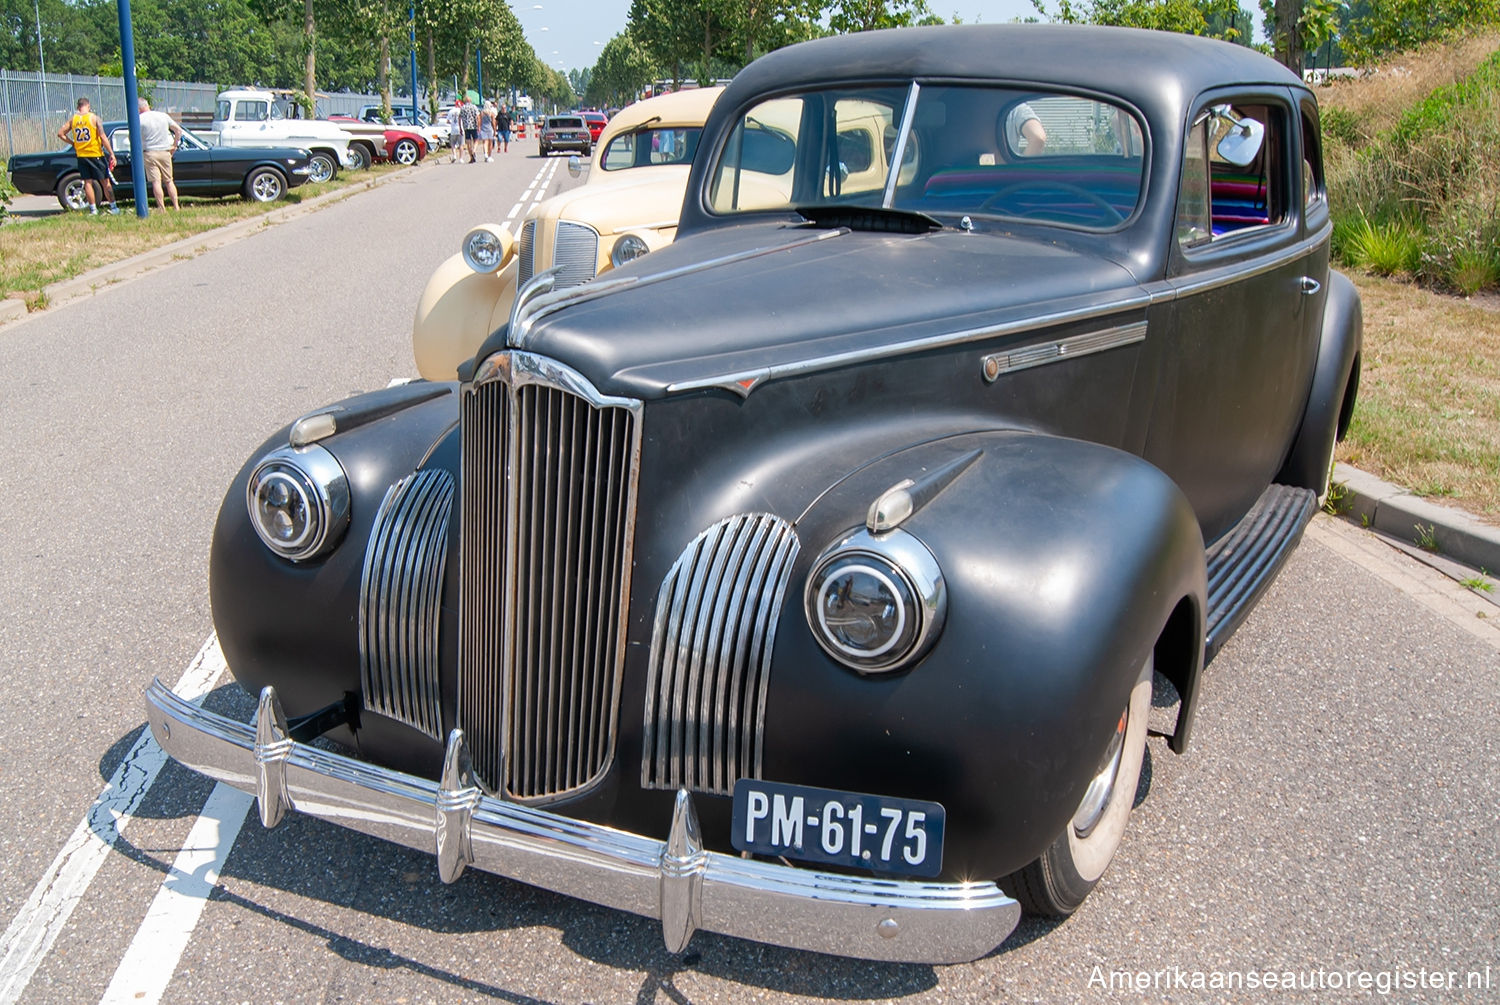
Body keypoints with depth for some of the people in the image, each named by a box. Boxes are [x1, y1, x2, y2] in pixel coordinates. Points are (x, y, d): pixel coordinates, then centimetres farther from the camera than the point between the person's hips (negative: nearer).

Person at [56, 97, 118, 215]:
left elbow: (60, 134, 6)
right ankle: (113, 207, 4)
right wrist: (111, 153, -11)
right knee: (105, 182, 3)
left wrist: (72, 143, 17)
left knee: (88, 182, 8)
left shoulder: (73, 119, 5)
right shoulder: (94, 118, -6)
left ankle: (93, 209, 6)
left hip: (81, 155, 3)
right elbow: (103, 137, -12)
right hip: (96, 154, -3)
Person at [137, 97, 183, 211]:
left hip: (150, 153, -4)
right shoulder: (164, 116, 7)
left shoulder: (139, 120, -6)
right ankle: (176, 206, 7)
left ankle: (162, 209, -7)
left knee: (156, 182, -3)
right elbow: (178, 130, 10)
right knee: (169, 181, 13)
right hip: (165, 152, 4)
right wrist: (174, 146, 15)